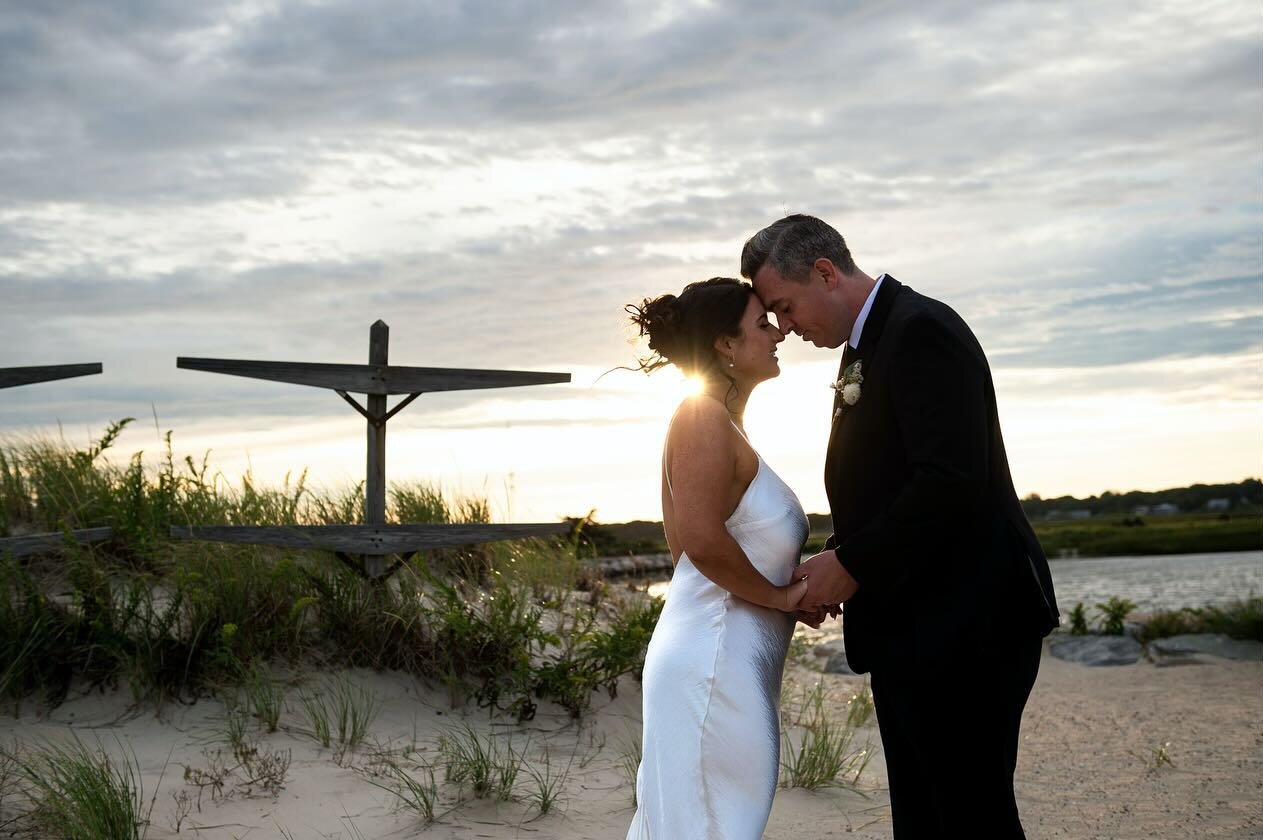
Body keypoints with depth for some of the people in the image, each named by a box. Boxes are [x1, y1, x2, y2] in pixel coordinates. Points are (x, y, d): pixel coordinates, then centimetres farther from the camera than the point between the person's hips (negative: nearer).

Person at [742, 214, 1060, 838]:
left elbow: (951, 484, -25)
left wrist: (852, 566, -18)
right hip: (908, 629, 10)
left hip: (962, 626, -10)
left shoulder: (921, 330, -14)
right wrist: (835, 561, 5)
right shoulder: (862, 350, 16)